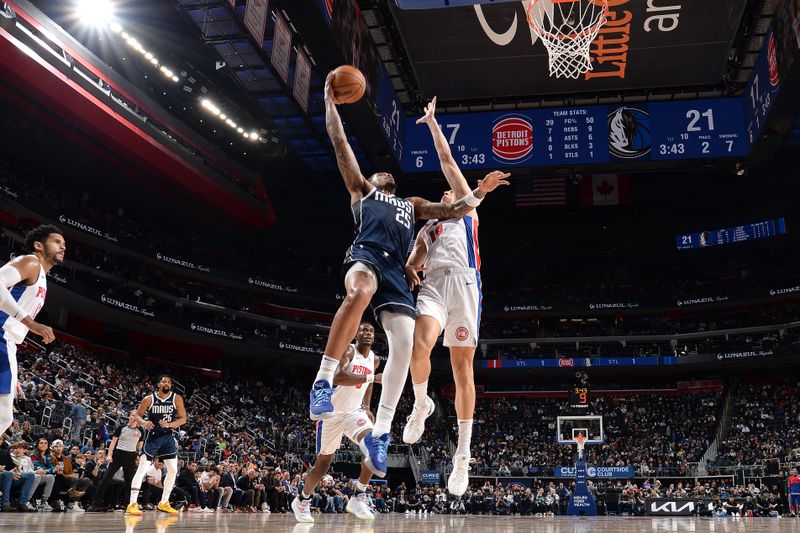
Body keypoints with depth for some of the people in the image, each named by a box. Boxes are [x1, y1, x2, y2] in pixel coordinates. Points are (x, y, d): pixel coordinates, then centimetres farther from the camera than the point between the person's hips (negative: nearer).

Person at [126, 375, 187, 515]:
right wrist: (144, 422, -19)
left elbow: (183, 418, -4)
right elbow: (138, 415, 2)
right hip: (153, 436, -3)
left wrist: (169, 424, -21)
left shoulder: (177, 399, -3)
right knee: (142, 469, -11)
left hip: (168, 437, 3)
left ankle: (164, 503, 19)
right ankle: (132, 504, -8)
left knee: (173, 471, 4)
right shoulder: (149, 399, -6)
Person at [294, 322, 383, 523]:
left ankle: (359, 498, -14)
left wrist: (367, 407, 14)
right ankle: (302, 499, 33)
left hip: (354, 412, 5)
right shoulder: (347, 351, -17)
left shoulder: (374, 360, 5)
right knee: (323, 465, 5)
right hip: (332, 413, -5)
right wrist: (372, 378, -36)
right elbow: (337, 378, -36)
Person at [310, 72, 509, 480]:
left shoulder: (412, 204, 41)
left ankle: (380, 433, -9)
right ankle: (323, 382, -40)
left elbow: (451, 210, 31)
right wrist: (330, 101, 23)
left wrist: (479, 192, 17)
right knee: (361, 291, -41)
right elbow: (339, 141, 26)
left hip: (394, 270, 4)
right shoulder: (361, 188, 31)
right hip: (365, 254, -4)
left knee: (404, 343, -15)